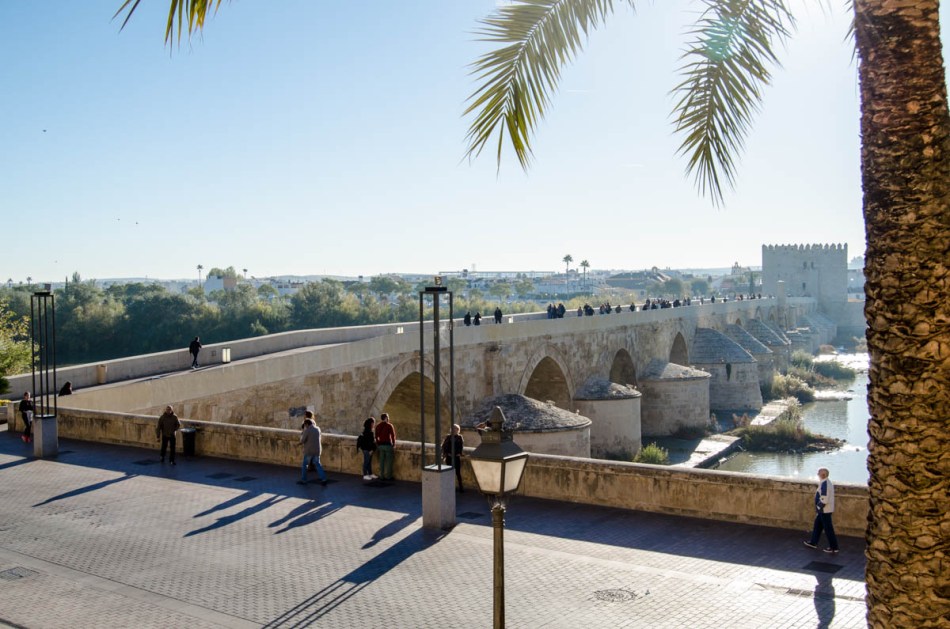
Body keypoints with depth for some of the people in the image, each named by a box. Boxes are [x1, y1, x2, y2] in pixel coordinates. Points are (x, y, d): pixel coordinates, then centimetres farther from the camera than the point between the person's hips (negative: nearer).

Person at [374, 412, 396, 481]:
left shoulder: (378, 426, 5)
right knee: (389, 461, 2)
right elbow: (393, 435, -5)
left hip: (380, 445, 5)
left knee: (381, 461, 9)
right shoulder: (389, 426, -8)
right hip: (388, 445, -5)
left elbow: (376, 436, 8)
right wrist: (393, 443, 8)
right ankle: (388, 476, 4)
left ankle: (381, 476, 10)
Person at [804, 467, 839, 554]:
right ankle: (813, 542, 31)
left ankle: (834, 548, 7)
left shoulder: (824, 484, -24)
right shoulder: (828, 482, 8)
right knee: (817, 525, 20)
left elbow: (824, 500, -26)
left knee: (828, 529, -1)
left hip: (824, 510, -11)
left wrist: (818, 508, -15)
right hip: (824, 510, 11)